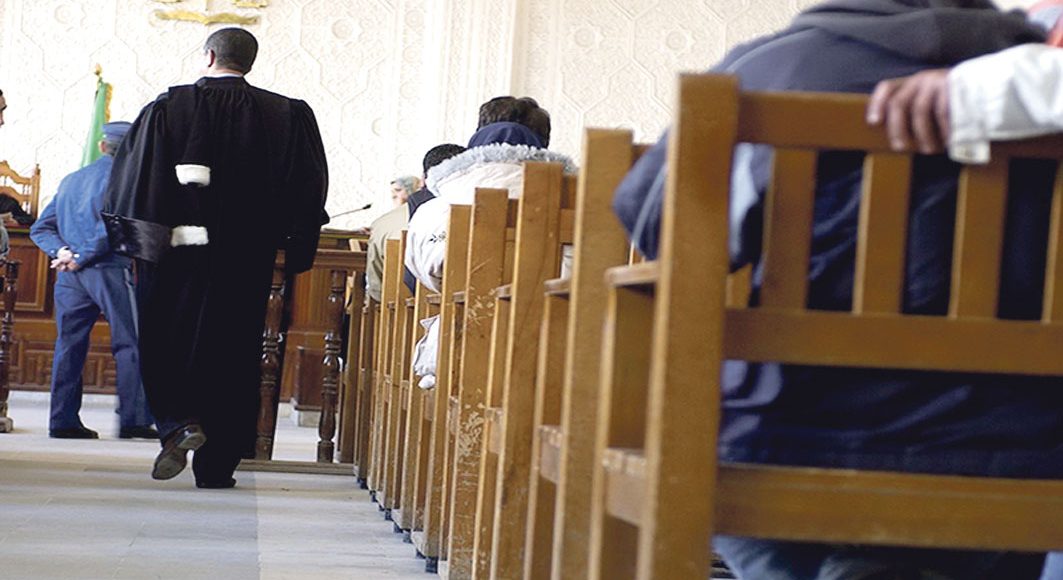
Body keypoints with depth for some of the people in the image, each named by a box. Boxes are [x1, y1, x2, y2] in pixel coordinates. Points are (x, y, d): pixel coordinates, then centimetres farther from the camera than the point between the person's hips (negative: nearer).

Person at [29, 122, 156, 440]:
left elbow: (40, 229, 13)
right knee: (130, 343, -2)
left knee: (69, 344, 7)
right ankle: (134, 419, -6)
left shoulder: (70, 180, 18)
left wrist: (62, 252, -1)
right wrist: (82, 257, -11)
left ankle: (63, 420, 4)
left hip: (70, 274, 6)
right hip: (110, 270, -6)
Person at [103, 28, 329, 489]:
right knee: (232, 353, 8)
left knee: (163, 345, 12)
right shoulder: (288, 116, 1)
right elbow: (309, 188, 1)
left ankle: (177, 423, -12)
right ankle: (217, 464, 9)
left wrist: (131, 238, 8)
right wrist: (294, 248, 8)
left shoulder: (167, 108, -2)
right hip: (247, 257, 1)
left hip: (173, 248, -1)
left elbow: (130, 180, -2)